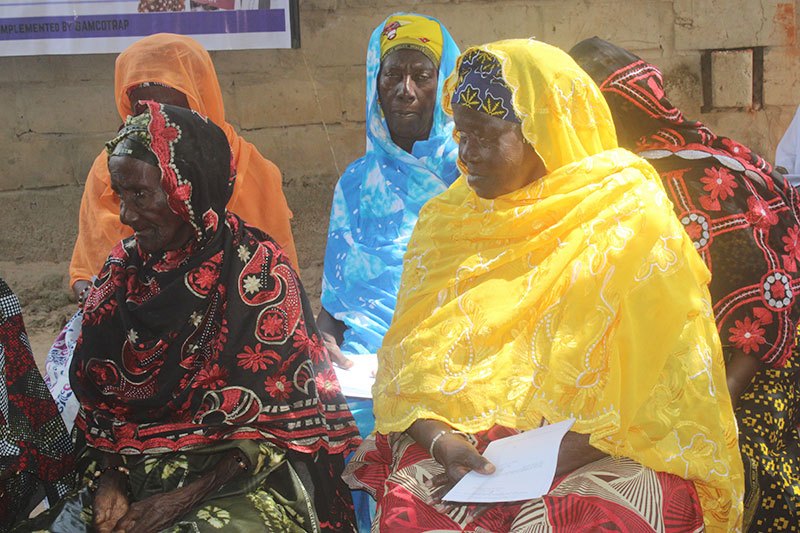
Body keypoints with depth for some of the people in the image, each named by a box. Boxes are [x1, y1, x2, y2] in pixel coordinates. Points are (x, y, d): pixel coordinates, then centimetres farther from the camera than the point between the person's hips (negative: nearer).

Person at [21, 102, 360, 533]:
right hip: (133, 475, 4)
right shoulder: (123, 269, 5)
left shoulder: (257, 270, -9)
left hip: (238, 484, -4)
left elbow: (282, 420, -10)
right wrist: (108, 479, -7)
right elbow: (97, 396, 9)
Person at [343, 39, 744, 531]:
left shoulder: (631, 226, -3)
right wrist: (441, 442, -16)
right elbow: (410, 370, 5)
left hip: (599, 457, -3)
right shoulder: (446, 222, 9)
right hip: (464, 447, 3)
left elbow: (666, 394, -8)